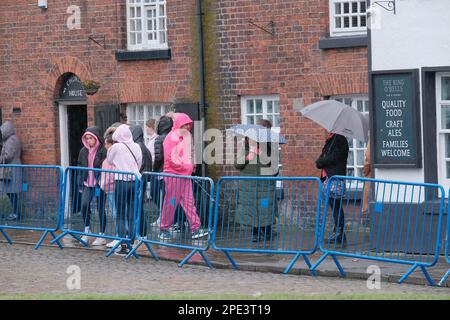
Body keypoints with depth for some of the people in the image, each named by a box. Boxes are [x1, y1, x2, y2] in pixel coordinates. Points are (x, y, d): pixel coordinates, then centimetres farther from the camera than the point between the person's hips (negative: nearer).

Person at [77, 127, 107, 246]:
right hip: (88, 184, 4)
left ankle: (102, 236, 14)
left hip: (99, 184, -4)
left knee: (100, 209, 3)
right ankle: (87, 231, 2)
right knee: (84, 204, -15)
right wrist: (81, 183, 10)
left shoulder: (103, 151, -9)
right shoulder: (84, 151, 8)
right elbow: (80, 167, 15)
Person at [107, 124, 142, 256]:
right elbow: (139, 164, 12)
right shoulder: (136, 146, 4)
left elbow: (109, 160, 10)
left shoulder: (116, 147, -6)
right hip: (135, 181, 4)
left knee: (121, 216, 1)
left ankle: (123, 247, -4)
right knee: (132, 215, 8)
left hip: (122, 182, -4)